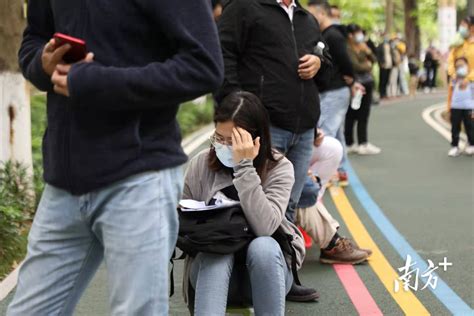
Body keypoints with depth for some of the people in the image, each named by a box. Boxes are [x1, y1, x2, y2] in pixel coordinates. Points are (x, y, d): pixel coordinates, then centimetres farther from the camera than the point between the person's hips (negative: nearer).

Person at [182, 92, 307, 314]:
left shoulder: (279, 168, -11)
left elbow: (264, 228, -27)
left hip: (265, 267, -1)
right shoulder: (200, 165, -4)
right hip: (212, 265, 1)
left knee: (263, 246, -34)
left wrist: (244, 167, -28)